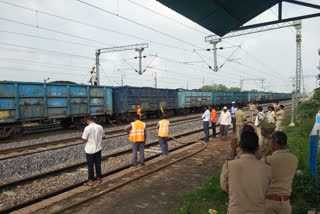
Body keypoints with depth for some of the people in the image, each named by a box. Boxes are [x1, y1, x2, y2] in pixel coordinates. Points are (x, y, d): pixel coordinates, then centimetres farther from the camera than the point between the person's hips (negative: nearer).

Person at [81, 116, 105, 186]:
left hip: (90, 150, -4)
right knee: (98, 164, 16)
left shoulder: (87, 128, -17)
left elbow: (84, 140, -16)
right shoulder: (100, 127, -2)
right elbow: (102, 136, 9)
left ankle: (90, 181, 16)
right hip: (98, 149, 4)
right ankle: (99, 178, 27)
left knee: (90, 166, 7)